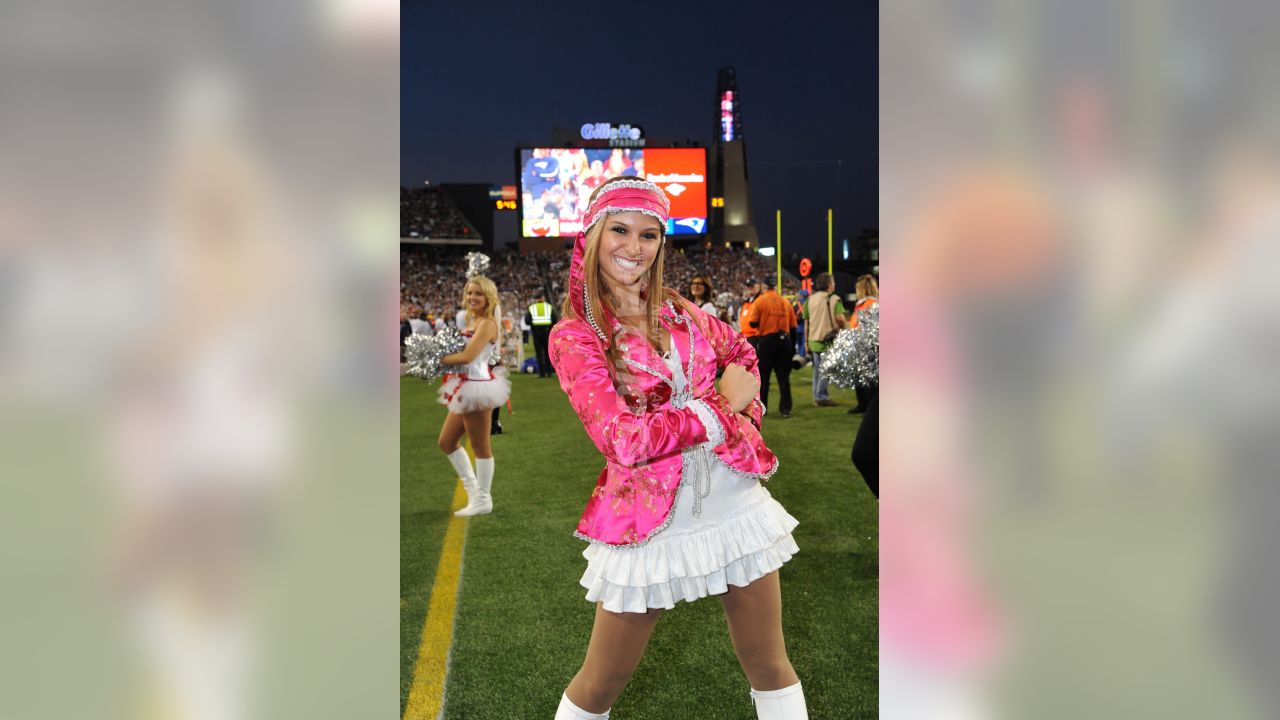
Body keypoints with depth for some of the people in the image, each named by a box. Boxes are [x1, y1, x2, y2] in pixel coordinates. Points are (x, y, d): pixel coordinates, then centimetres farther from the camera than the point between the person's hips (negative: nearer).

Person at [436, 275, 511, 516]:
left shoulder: (487, 323, -15)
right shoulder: (473, 321, 15)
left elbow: (467, 356, -23)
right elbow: (460, 351, 13)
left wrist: (437, 359, -13)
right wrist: (441, 356, -6)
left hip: (476, 387, -10)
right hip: (466, 388, 10)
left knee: (480, 447, 1)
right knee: (446, 442, 16)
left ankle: (483, 500, 13)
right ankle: (472, 487, 28)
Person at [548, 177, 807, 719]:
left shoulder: (680, 314, 5)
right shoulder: (574, 336, -10)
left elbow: (741, 352, 24)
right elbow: (624, 439, -21)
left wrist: (748, 411, 4)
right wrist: (722, 405, -13)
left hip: (734, 504, 4)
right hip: (650, 523, -4)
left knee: (770, 666, 15)